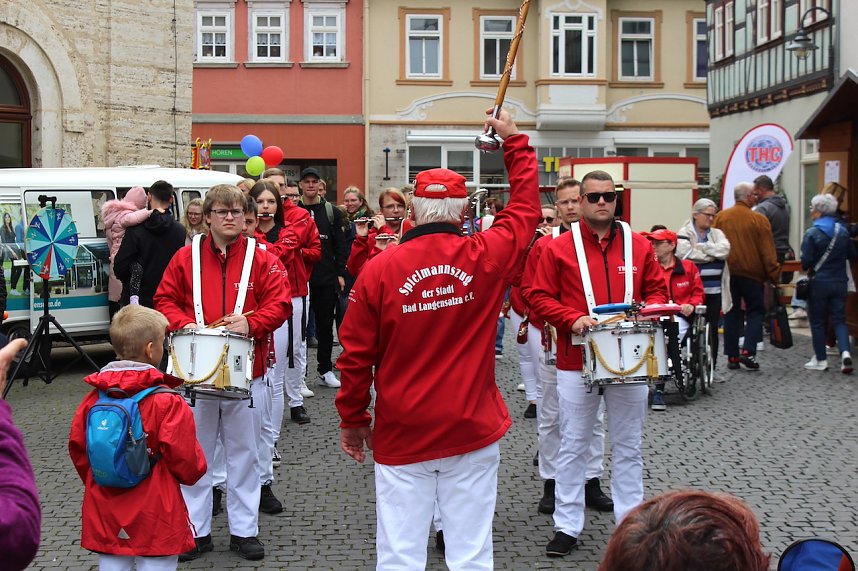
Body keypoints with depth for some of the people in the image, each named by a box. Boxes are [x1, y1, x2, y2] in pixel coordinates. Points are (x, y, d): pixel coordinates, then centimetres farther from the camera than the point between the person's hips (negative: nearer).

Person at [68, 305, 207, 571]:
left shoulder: (94, 398, 0)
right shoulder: (168, 402, -15)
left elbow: (77, 447, 6)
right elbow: (185, 459, -15)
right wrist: (196, 470, 8)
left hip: (104, 517, 5)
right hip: (155, 519, -5)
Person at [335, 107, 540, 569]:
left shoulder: (379, 269, -7)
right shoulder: (486, 258, -5)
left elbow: (356, 354, -3)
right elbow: (525, 208, 13)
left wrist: (353, 419, 11)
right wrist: (515, 142, 24)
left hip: (401, 435, 0)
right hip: (472, 433, 1)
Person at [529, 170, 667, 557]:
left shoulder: (638, 245, 4)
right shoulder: (558, 248, -3)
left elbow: (657, 289, 11)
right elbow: (540, 297, -4)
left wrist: (647, 310, -10)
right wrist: (572, 319, -18)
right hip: (577, 361, -2)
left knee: (628, 446, 11)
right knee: (573, 446, 6)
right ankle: (567, 526, 15)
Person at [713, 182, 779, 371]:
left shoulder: (721, 217, 0)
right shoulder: (759, 220, -8)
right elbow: (768, 252, -7)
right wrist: (774, 276, 0)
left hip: (727, 274, 3)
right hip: (752, 273, -3)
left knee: (732, 313, 10)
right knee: (756, 311, 9)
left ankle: (732, 356, 10)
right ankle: (748, 351, -6)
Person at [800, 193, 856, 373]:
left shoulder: (812, 233, -13)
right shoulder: (843, 231, 3)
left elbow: (806, 261, -15)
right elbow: (852, 255, 9)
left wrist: (808, 269, 6)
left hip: (819, 283, -4)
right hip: (839, 282, 4)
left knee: (817, 321, 8)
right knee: (839, 319, 9)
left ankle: (821, 359, 12)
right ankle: (845, 352, -12)